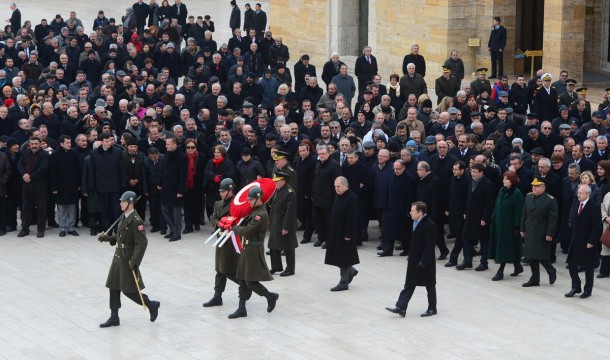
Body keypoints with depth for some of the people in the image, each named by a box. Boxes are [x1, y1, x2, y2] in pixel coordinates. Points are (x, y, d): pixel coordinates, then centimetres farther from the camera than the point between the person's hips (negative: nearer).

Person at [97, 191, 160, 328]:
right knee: (114, 286, 10)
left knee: (129, 290, -3)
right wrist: (107, 238, 9)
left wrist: (134, 261, -24)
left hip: (128, 259, -9)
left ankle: (152, 305, 17)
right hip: (118, 257, 9)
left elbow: (142, 243, -22)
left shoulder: (136, 221, -19)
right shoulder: (124, 217, 9)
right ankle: (114, 317, 17)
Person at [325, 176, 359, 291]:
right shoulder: (338, 196, 9)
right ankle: (351, 271, 35)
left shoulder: (351, 198, -19)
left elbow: (351, 218, -21)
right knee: (338, 255, 14)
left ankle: (344, 282, 5)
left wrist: (348, 235, -21)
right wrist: (332, 231, 16)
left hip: (345, 233, -9)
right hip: (336, 232, 9)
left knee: (343, 257, -2)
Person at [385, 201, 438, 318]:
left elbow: (430, 246, -23)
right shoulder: (416, 222, 5)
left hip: (425, 261, -9)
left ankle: (432, 308, 20)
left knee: (429, 285, 7)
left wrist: (423, 262, -24)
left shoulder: (429, 225, -22)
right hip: (414, 260, 9)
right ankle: (401, 308, 7)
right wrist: (410, 256, 16)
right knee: (409, 285, 8)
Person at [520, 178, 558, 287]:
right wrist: (522, 229, 11)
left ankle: (551, 272, 20)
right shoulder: (528, 197, 7)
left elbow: (553, 219, -12)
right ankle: (534, 279, 17)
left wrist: (550, 234, -15)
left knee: (541, 257, -7)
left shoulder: (550, 200, -11)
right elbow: (524, 214, 14)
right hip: (529, 232, 6)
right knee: (531, 256, 8)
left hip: (542, 233, -6)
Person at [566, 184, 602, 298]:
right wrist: (573, 237, 9)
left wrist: (591, 242, -19)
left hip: (587, 243, -7)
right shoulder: (579, 204, 7)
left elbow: (597, 226, -17)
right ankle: (576, 287, 16)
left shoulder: (594, 207, -15)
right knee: (571, 264, 5)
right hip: (576, 242, 7)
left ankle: (587, 290, 17)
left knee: (588, 267, 6)